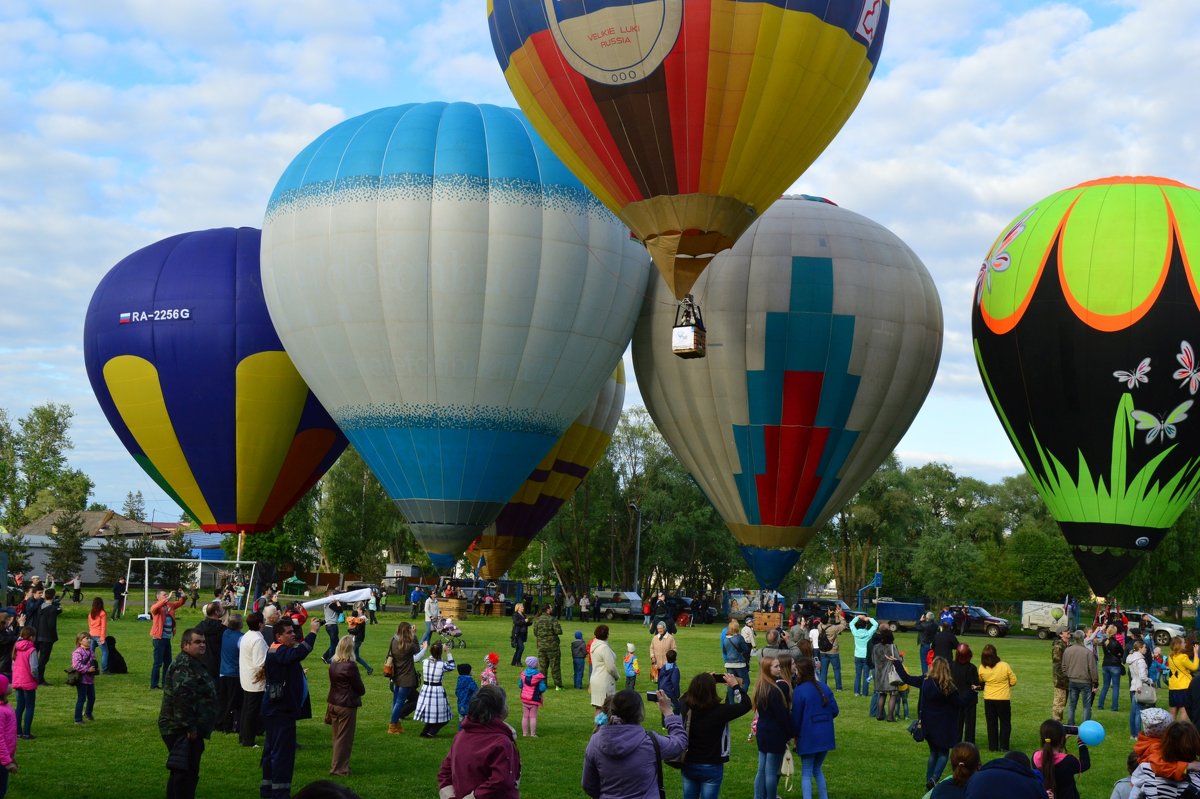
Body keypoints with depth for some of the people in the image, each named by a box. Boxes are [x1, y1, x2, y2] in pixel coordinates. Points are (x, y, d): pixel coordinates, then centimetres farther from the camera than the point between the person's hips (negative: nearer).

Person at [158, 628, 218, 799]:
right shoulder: (183, 665, -17)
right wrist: (190, 727, -26)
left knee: (180, 773, 18)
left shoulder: (195, 663, 18)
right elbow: (182, 697, -26)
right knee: (186, 773, -8)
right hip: (182, 730, -11)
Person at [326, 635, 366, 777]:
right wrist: (361, 691, 10)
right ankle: (339, 768, 6)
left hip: (333, 703, 7)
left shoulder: (333, 664, 4)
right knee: (344, 738, 2)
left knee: (337, 737, 18)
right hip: (346, 705, -7)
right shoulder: (350, 666, -19)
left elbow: (333, 684, 11)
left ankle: (336, 764, 26)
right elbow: (360, 688, -12)